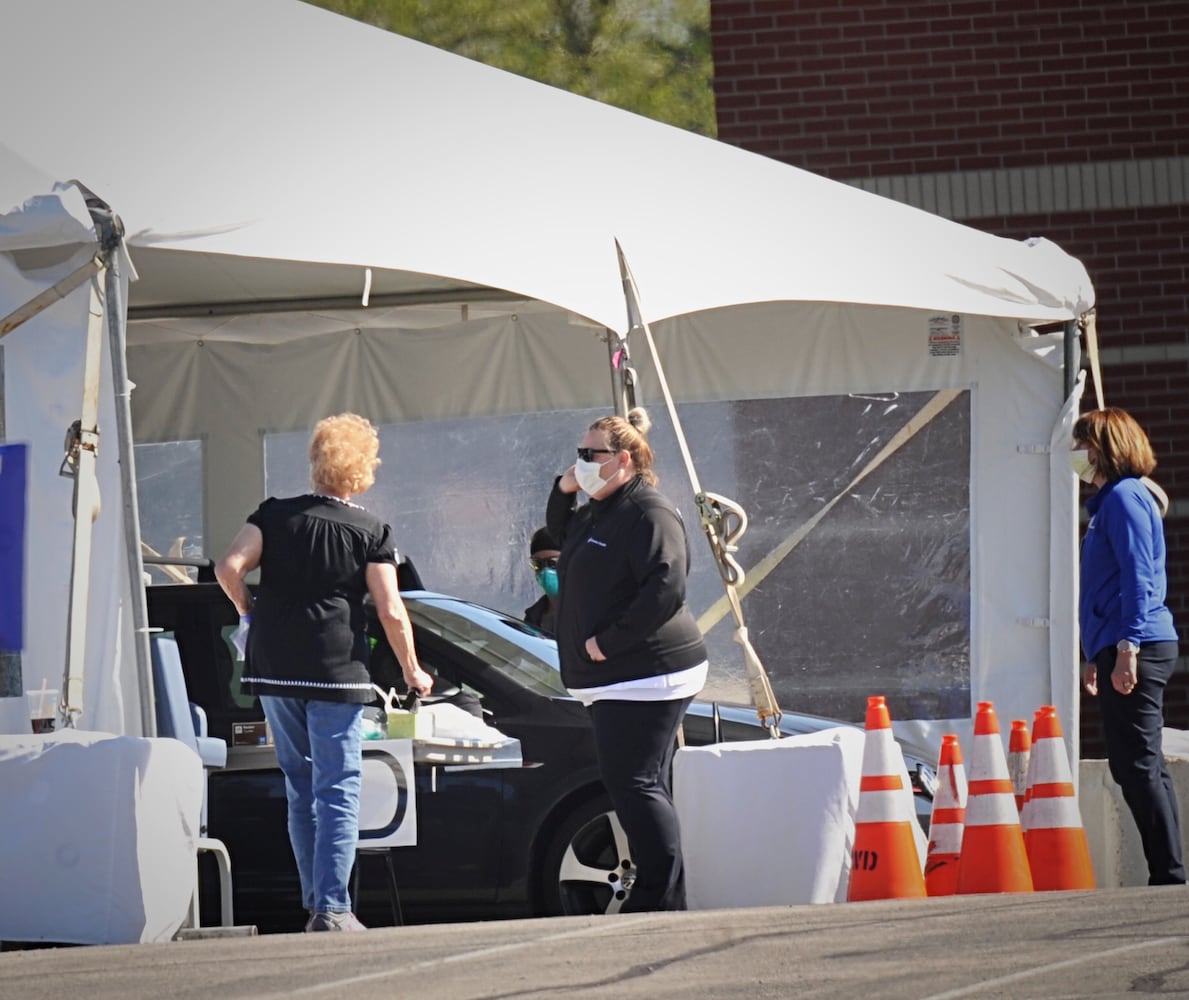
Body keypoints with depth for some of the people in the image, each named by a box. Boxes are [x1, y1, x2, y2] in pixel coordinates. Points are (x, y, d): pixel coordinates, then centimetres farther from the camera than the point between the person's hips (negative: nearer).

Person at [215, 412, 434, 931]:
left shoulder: (275, 516, 5)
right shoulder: (371, 532, -2)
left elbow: (229, 569, -7)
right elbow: (391, 612, -6)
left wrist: (249, 611, 11)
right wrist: (413, 673, 6)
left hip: (273, 671, 3)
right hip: (337, 673, -3)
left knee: (301, 786, 15)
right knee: (338, 790, -3)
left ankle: (315, 901, 18)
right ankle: (332, 907, -12)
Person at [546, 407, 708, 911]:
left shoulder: (648, 513, -15)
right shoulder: (598, 513, 17)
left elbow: (666, 589, -25)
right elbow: (560, 532, 38)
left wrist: (608, 642, -22)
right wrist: (563, 491, 16)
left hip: (646, 676, -11)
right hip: (616, 679, 11)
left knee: (634, 782, -13)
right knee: (634, 784, 11)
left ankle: (662, 897, -12)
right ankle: (660, 898, 15)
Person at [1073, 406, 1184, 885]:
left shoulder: (1126, 497, -9)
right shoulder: (1110, 500, 22)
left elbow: (1138, 577, -17)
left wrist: (1127, 648, -23)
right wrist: (1098, 657, 27)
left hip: (1136, 650, -11)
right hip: (1121, 649, 11)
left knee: (1137, 765, -12)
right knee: (1141, 766, 11)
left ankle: (1169, 877, -13)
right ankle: (1168, 877, 12)